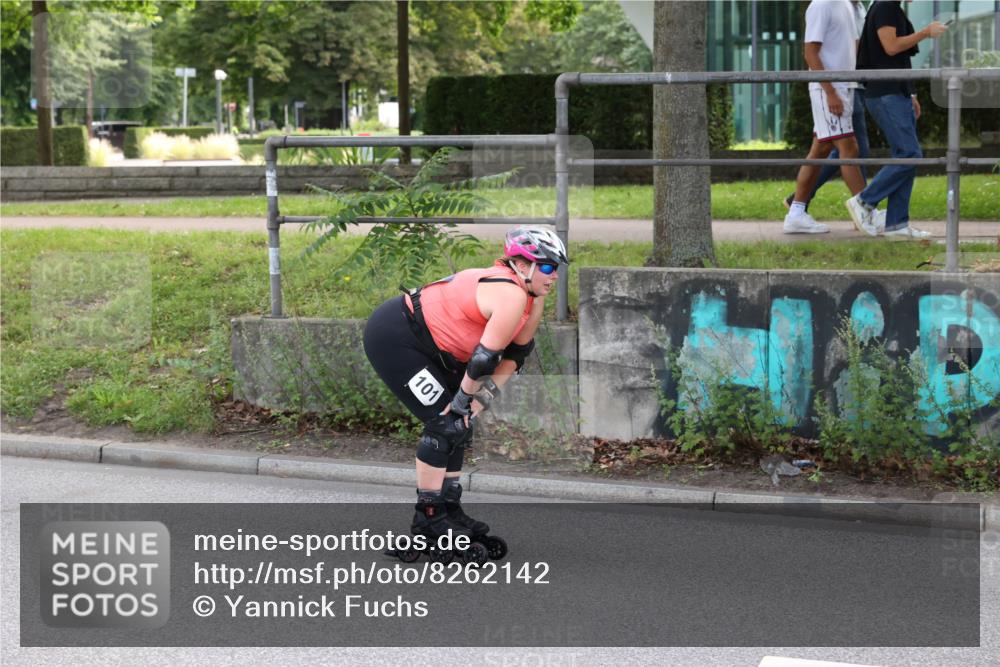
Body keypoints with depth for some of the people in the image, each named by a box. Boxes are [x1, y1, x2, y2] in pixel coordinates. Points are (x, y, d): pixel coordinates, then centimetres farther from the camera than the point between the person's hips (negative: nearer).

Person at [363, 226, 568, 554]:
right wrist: (465, 399, -12)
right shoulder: (512, 296, -24)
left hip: (412, 339, 10)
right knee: (445, 422, -9)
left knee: (458, 424, 12)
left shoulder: (526, 297, 6)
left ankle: (450, 510, 19)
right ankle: (428, 515, -2)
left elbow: (512, 357, 8)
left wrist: (477, 401, -1)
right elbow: (484, 357, -26)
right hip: (391, 337, -10)